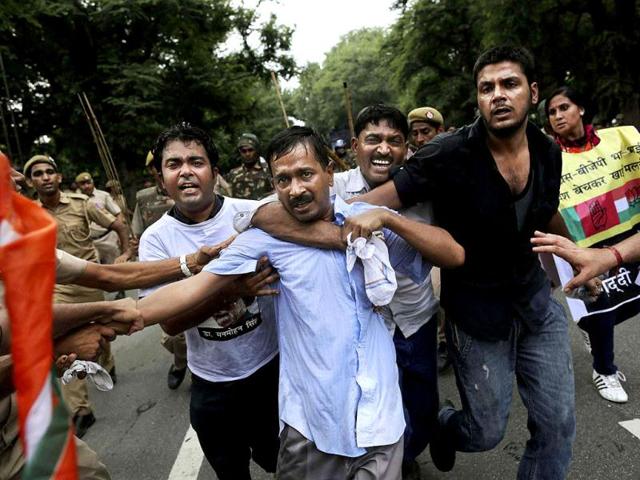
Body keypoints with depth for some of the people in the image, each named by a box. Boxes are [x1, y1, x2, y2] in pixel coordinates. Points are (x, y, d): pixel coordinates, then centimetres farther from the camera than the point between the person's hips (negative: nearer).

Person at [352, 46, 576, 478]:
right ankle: (442, 425, 44)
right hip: (476, 311, -5)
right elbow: (380, 200, -22)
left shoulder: (548, 152, -2)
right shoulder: (450, 155, -20)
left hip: (535, 296, 5)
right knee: (486, 433, 9)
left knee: (558, 423, 10)